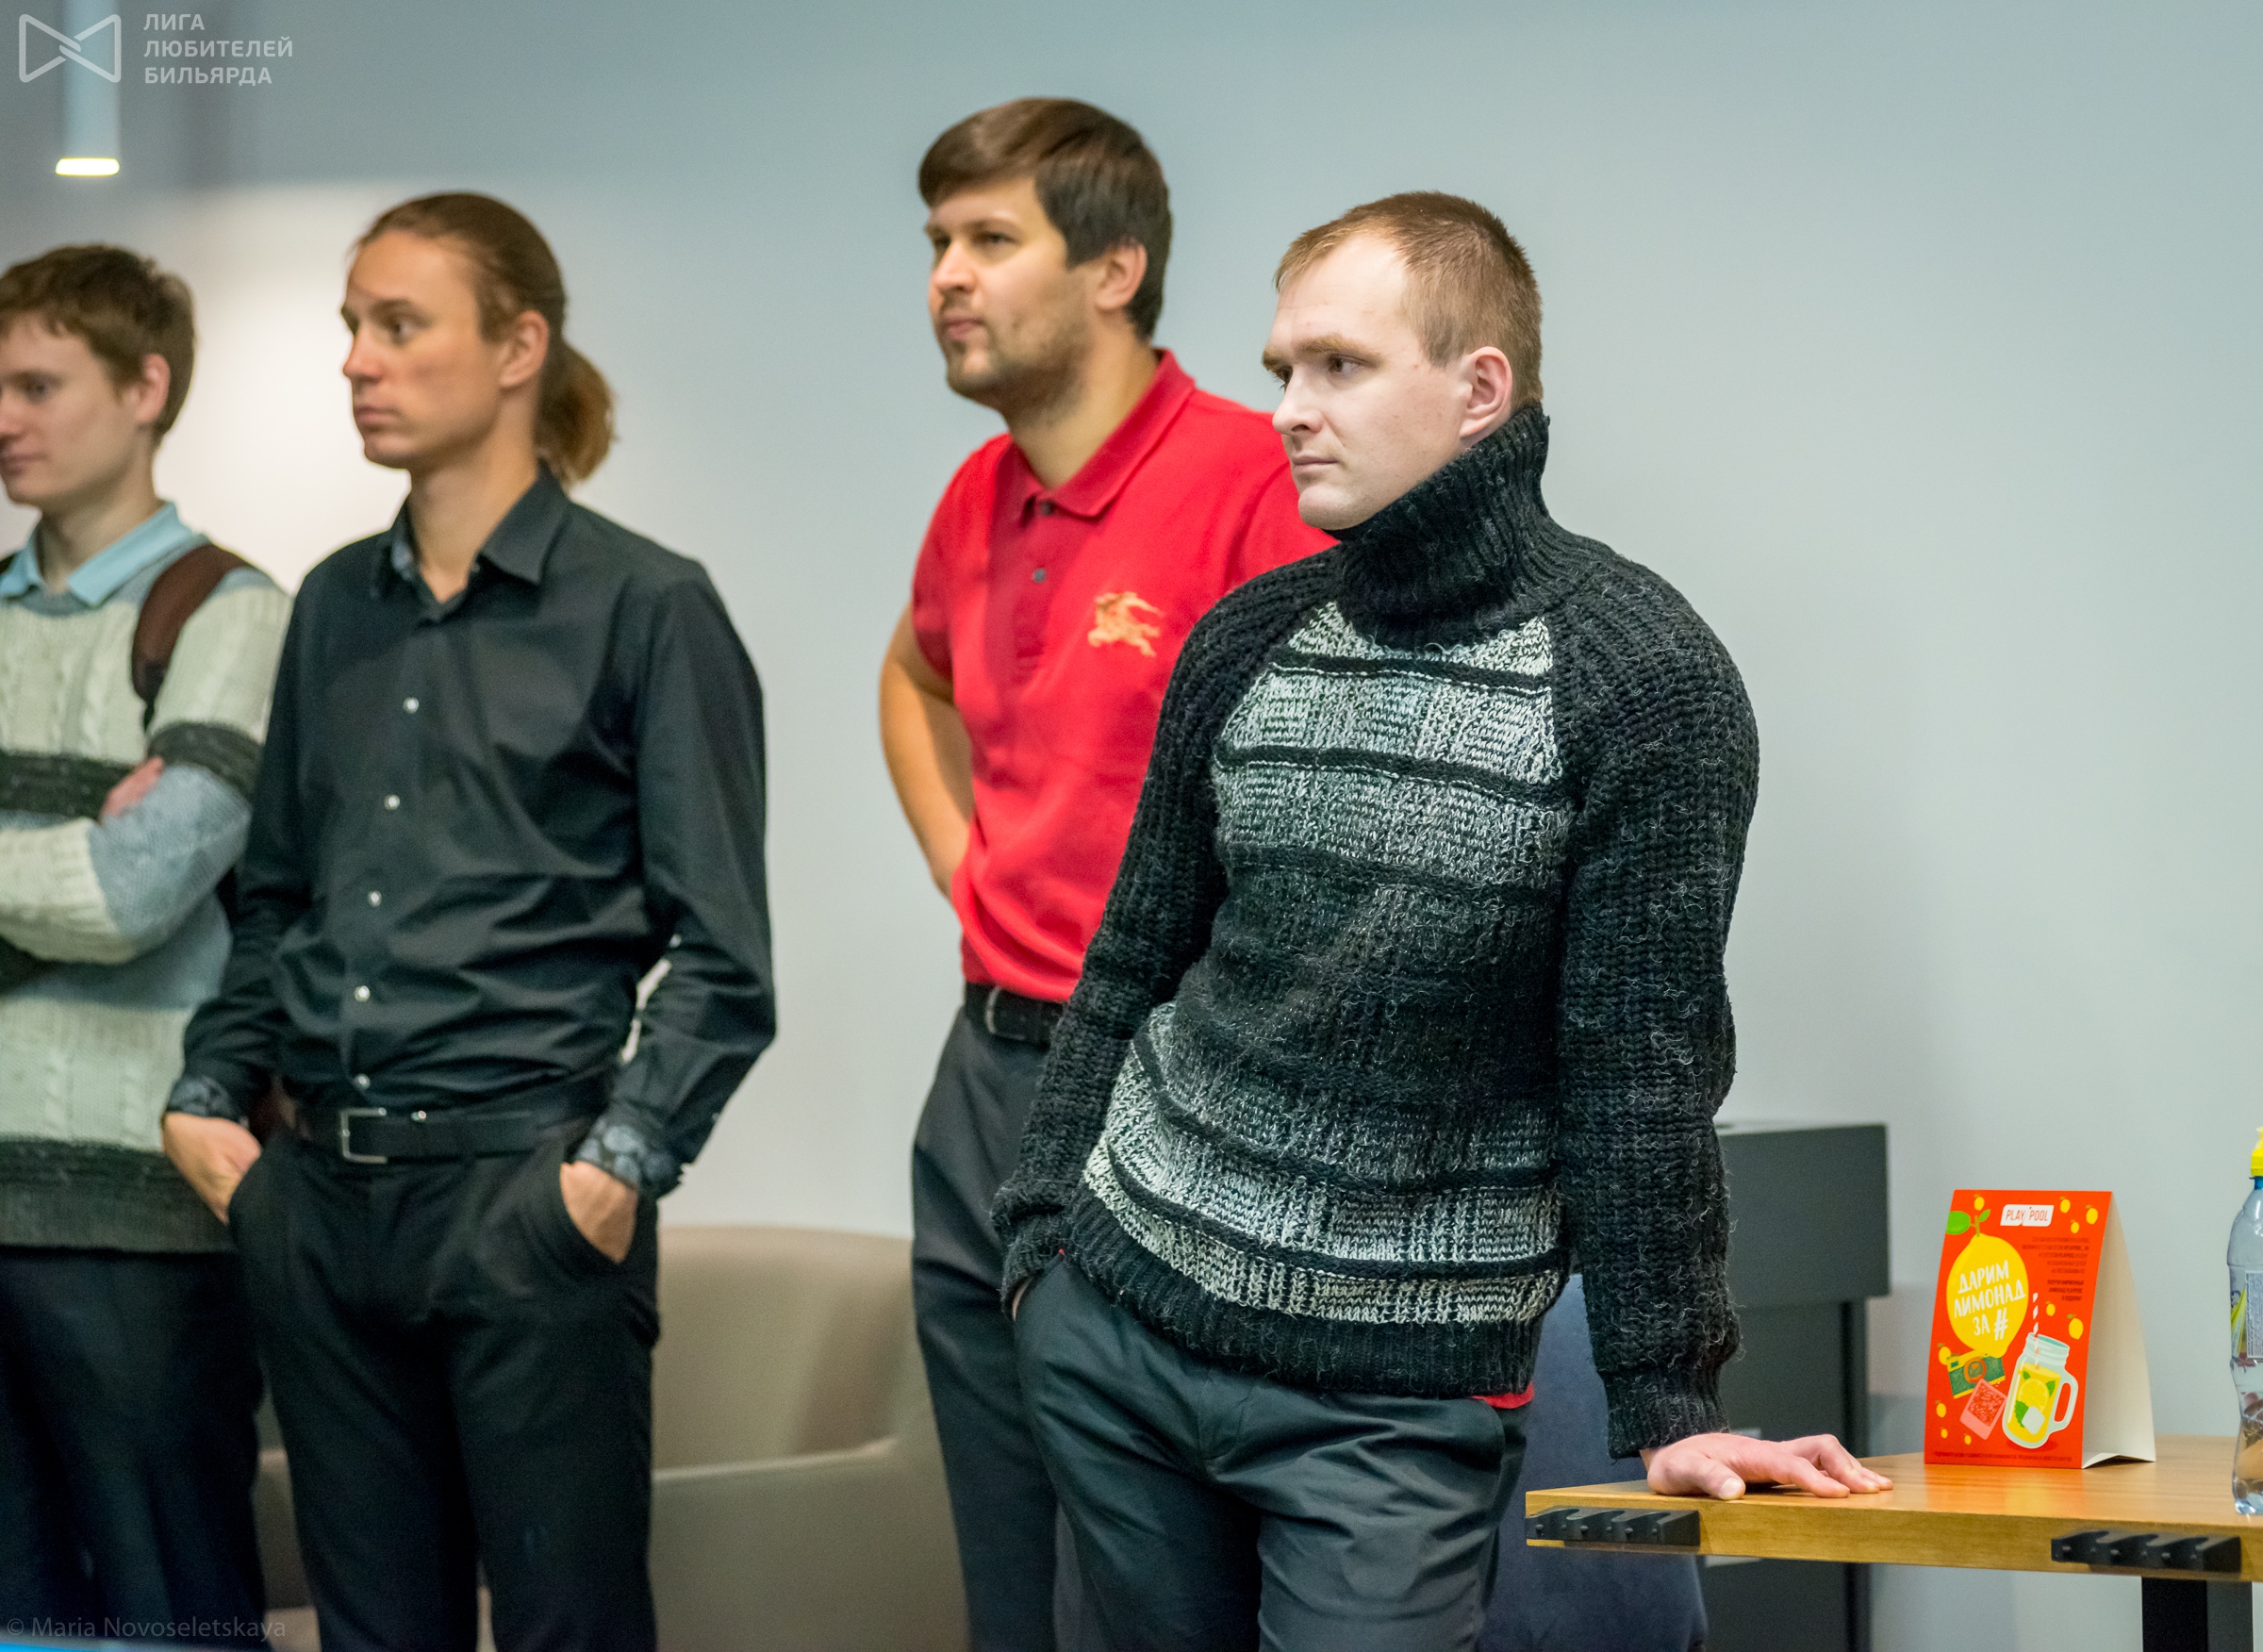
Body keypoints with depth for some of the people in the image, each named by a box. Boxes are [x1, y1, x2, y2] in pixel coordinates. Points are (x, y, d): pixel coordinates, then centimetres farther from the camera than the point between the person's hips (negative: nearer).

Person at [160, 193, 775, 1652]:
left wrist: (622, 1163, -16)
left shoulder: (647, 608, -5)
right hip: (319, 1193, 6)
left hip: (526, 1194, -6)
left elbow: (720, 957, -7)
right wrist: (209, 1094, 7)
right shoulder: (338, 606, 13)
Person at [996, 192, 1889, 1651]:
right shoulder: (1246, 643, 6)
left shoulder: (1642, 681, -9)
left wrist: (1669, 1407, -11)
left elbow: (1640, 1075, -11)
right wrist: (1048, 1230, 8)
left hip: (1394, 1398, -5)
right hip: (1115, 1324, 5)